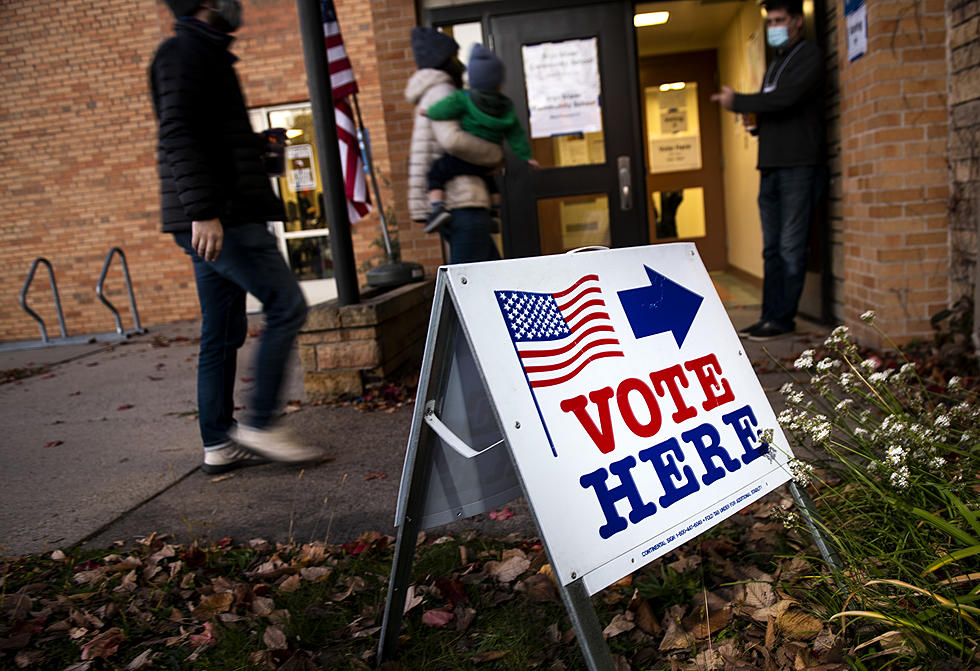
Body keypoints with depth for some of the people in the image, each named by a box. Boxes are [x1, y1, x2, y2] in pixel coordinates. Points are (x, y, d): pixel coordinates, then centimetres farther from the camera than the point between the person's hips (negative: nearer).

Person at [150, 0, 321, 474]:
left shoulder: (202, 54, 27)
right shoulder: (185, 51, -4)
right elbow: (179, 134, -17)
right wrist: (203, 211, -26)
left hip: (216, 220, 10)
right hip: (220, 219, -10)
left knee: (223, 334, 9)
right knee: (287, 306, -10)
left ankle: (218, 444, 14)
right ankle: (259, 425, -5)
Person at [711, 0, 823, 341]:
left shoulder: (809, 57, -2)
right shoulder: (775, 64, 25)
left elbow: (786, 99, -19)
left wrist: (737, 102, -10)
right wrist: (754, 121, 8)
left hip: (798, 166, -8)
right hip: (770, 166, 8)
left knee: (791, 247, -7)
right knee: (772, 248, 6)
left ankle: (783, 318, -4)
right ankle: (770, 316, 10)